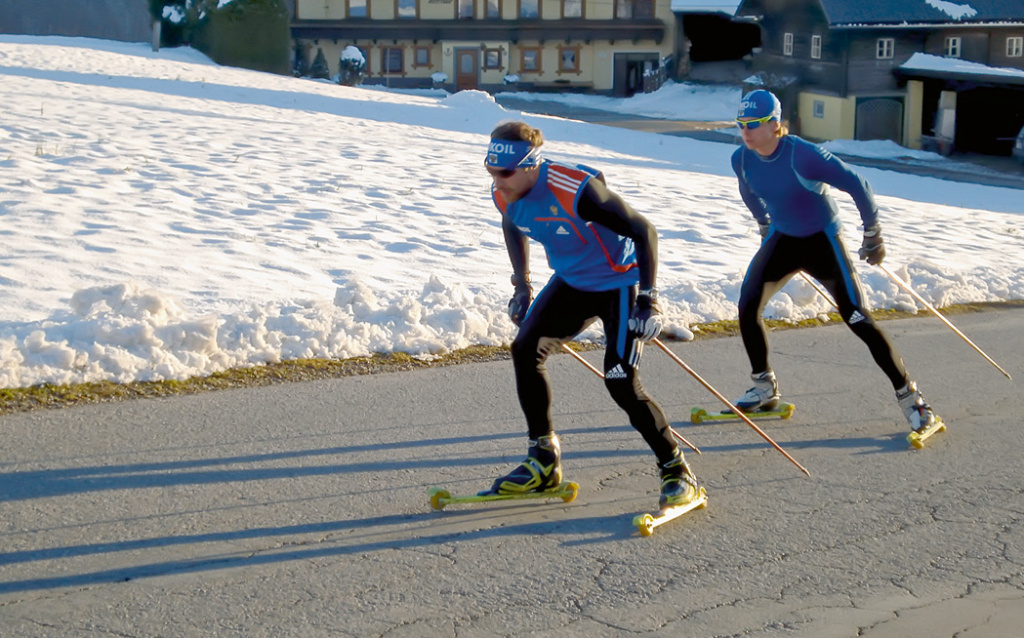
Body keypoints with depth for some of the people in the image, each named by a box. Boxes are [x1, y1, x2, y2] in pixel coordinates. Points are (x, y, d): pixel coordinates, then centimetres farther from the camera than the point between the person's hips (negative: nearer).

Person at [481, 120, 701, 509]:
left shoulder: (575, 191, -33)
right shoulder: (504, 195, -11)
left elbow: (643, 230, -26)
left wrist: (648, 300, -27)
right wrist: (521, 285, 14)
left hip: (620, 282, -7)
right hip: (572, 282, 8)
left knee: (621, 383, -15)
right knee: (525, 349, -3)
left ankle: (677, 472, 3)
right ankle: (543, 462, 10)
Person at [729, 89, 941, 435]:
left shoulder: (803, 155, -28)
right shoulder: (741, 160, -9)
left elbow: (855, 183, -20)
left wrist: (873, 233, -12)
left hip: (822, 240, -6)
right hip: (782, 239, 6)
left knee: (858, 320, -9)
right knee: (747, 306, -7)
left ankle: (909, 395, 5)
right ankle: (765, 388, 12)